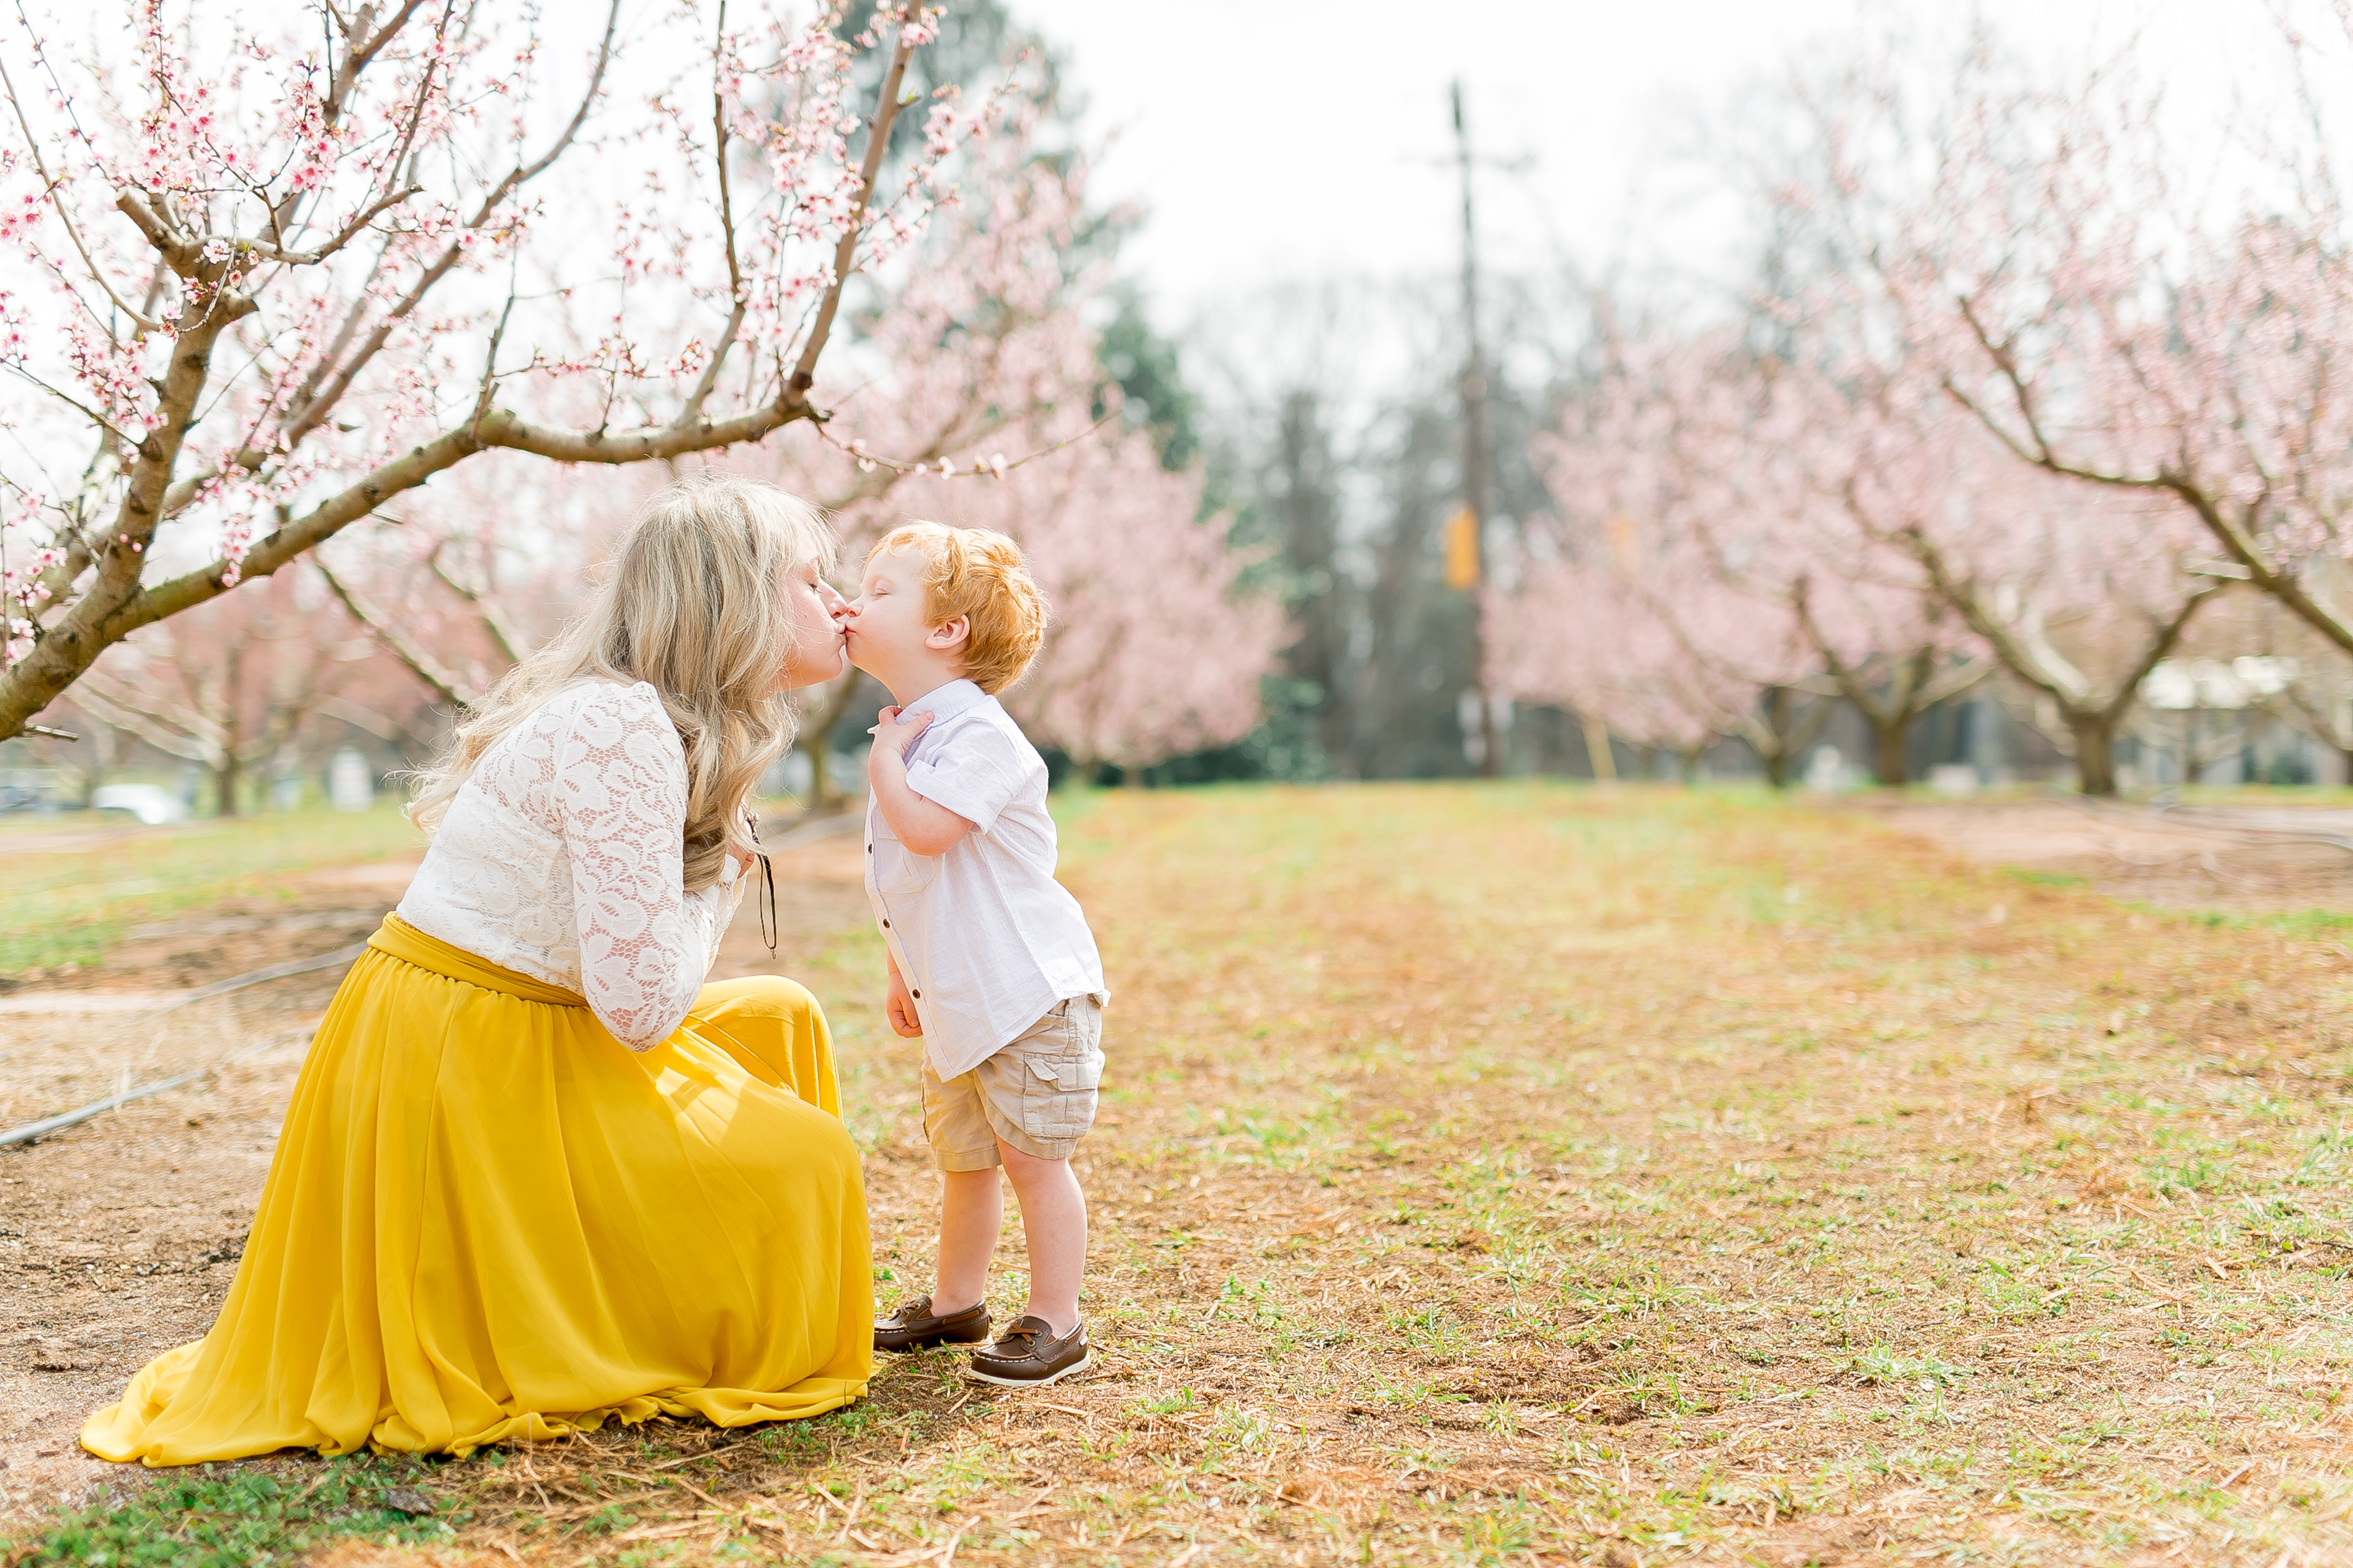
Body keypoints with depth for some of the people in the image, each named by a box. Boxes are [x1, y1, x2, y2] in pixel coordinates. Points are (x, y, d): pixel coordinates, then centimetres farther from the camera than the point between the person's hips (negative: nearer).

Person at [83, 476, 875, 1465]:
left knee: (777, 1020, 17)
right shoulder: (622, 730, -22)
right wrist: (721, 870, -11)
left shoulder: (650, 717, 10)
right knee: (803, 1165, -5)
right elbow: (641, 1004, -25)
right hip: (466, 1075, -10)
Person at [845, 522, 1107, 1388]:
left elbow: (927, 830, -34)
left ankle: (1054, 1321, 7)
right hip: (957, 1001, 9)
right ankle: (956, 1300, 33)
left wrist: (883, 760, -18)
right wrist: (904, 974, 23)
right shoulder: (911, 735, 11)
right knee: (963, 1156, 19)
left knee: (1031, 1154, -3)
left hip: (1030, 992, -9)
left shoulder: (976, 733, -18)